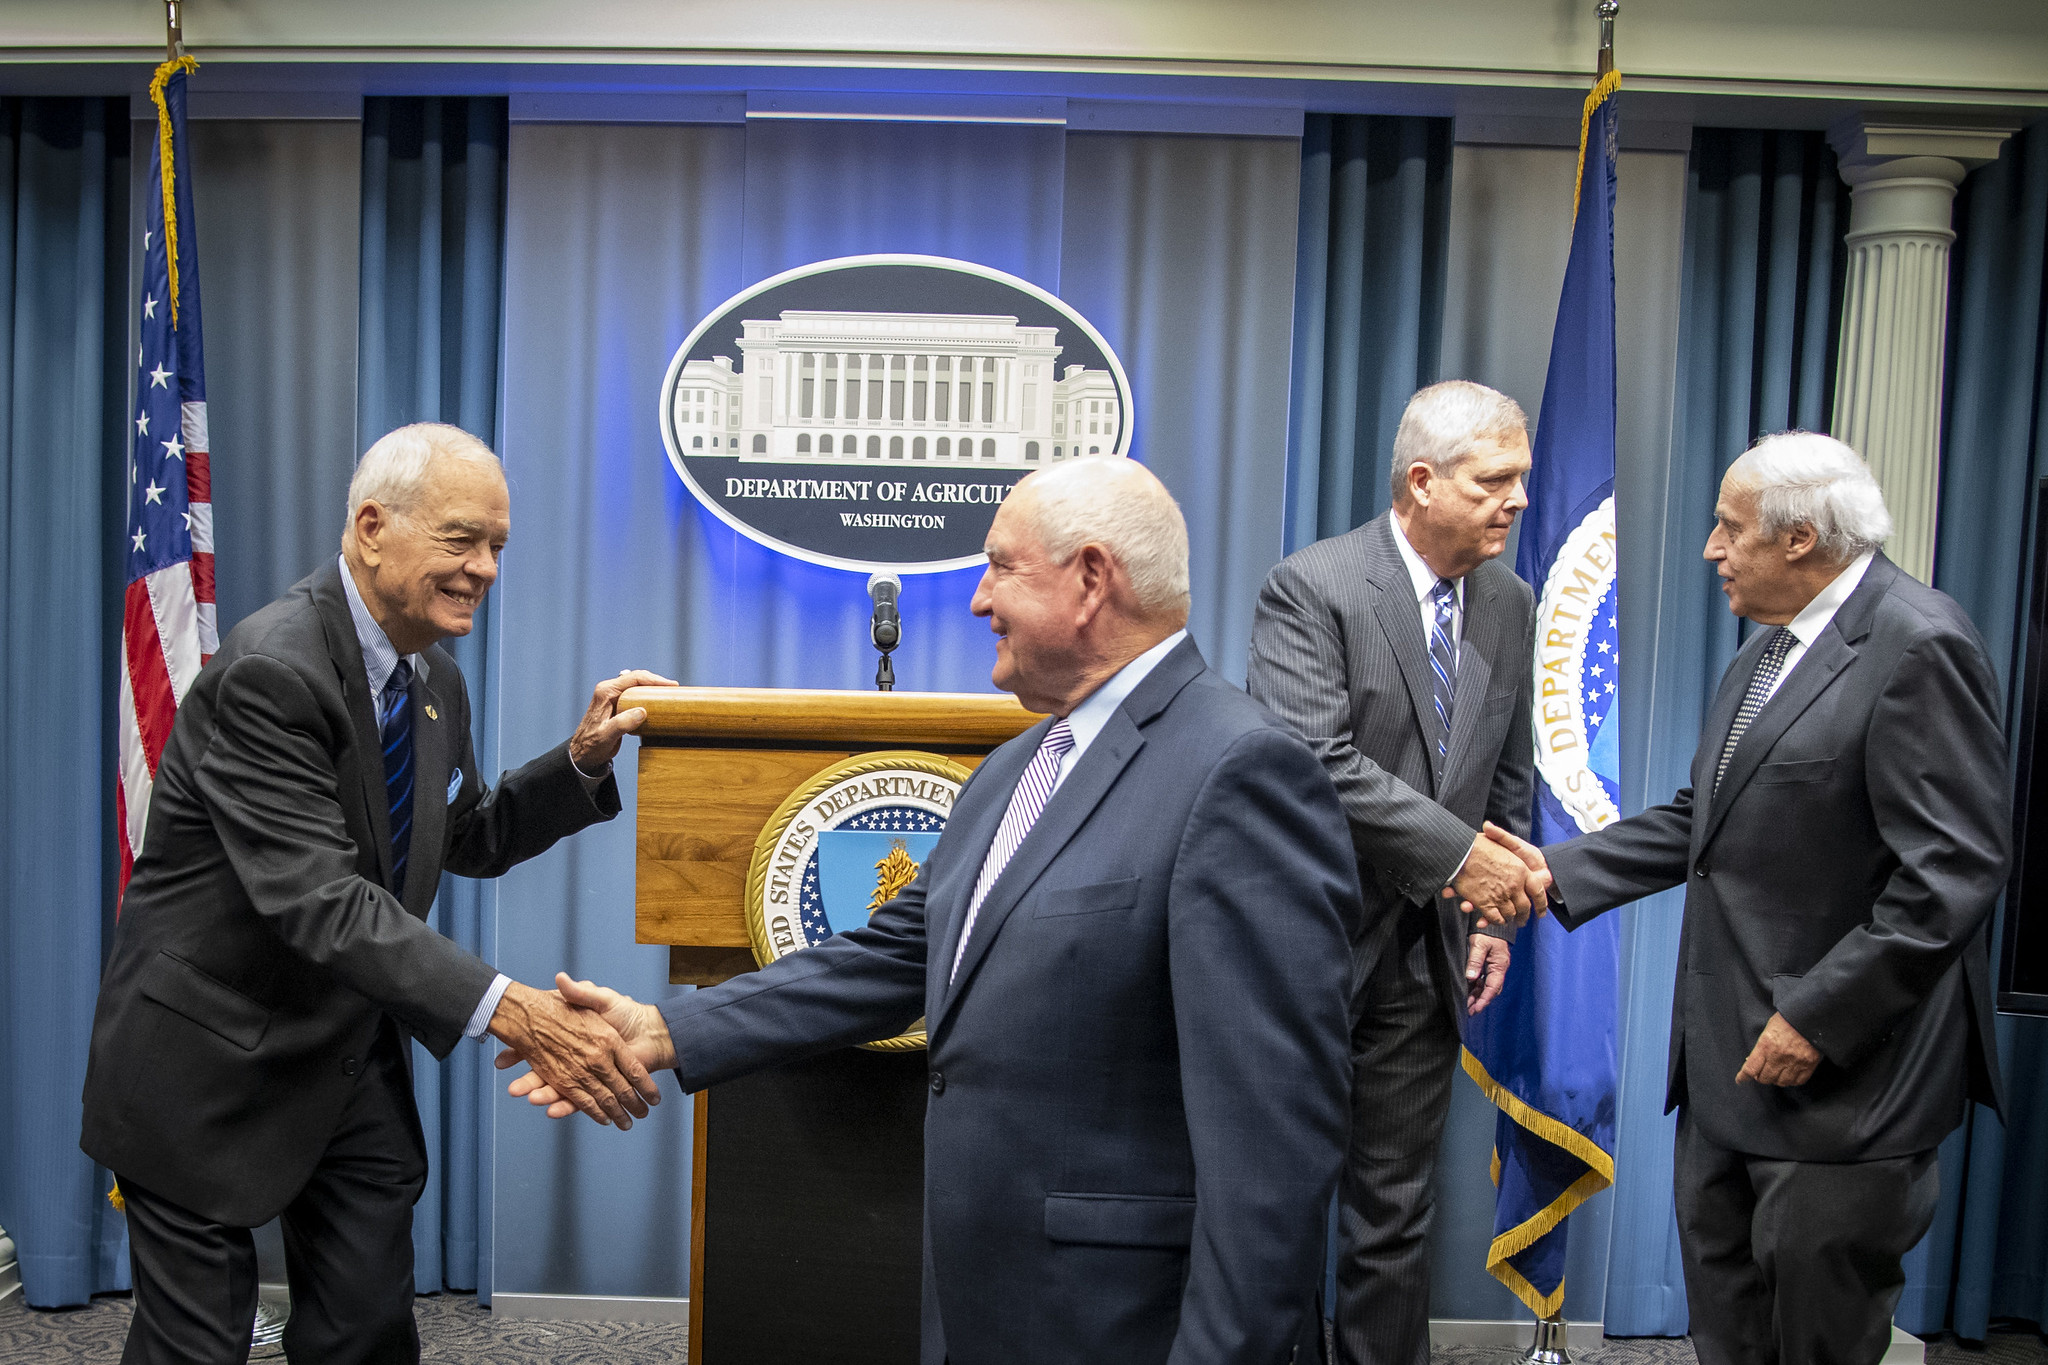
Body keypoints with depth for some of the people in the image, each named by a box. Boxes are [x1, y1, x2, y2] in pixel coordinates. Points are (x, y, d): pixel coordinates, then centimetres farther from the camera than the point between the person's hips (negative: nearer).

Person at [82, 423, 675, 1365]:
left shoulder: (434, 680, 3)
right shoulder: (271, 672, -25)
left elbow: (473, 841, 14)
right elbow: (319, 900, -34)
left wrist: (581, 759, -4)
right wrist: (508, 1011, -42)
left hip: (354, 1058, 7)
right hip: (211, 1065, -7)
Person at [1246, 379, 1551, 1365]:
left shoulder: (1512, 606, 6)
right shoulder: (1310, 589, -14)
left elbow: (1509, 778, 13)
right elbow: (1316, 764, -25)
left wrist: (1495, 916, 4)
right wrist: (1460, 856, -24)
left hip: (1422, 958, 5)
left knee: (1396, 1216, 16)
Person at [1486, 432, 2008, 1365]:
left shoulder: (1918, 645, -18)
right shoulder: (1769, 647, 11)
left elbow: (1953, 874, -23)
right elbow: (1705, 821, 14)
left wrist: (1816, 1019, -22)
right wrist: (1557, 874, 6)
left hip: (1841, 1067, -9)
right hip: (1727, 1057, 9)